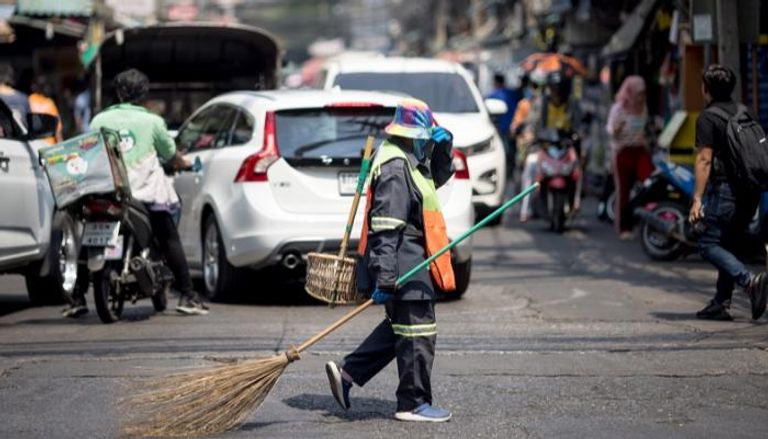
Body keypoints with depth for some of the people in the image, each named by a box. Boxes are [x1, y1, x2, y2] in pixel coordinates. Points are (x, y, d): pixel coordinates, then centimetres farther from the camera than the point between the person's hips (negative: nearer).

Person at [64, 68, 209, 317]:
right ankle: (187, 296, 1)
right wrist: (185, 164, 35)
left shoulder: (100, 120, 6)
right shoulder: (152, 121, 3)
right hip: (145, 191, -1)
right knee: (170, 241, 6)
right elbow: (171, 155, 13)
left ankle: (79, 297, 7)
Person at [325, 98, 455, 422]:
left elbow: (439, 176, 31)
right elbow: (385, 229, -24)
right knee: (418, 332, -4)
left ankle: (347, 372, 20)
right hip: (402, 263, -11)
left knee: (400, 327, 18)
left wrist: (444, 148, 10)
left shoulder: (410, 161, 13)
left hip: (411, 261, 11)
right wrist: (385, 278, -28)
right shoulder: (395, 169, -18)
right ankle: (413, 404, 3)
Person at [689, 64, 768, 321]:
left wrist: (697, 199, -16)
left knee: (709, 245, -5)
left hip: (724, 189, -8)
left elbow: (704, 160, -14)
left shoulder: (708, 117, -7)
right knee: (727, 245, 15)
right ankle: (721, 304, 12)